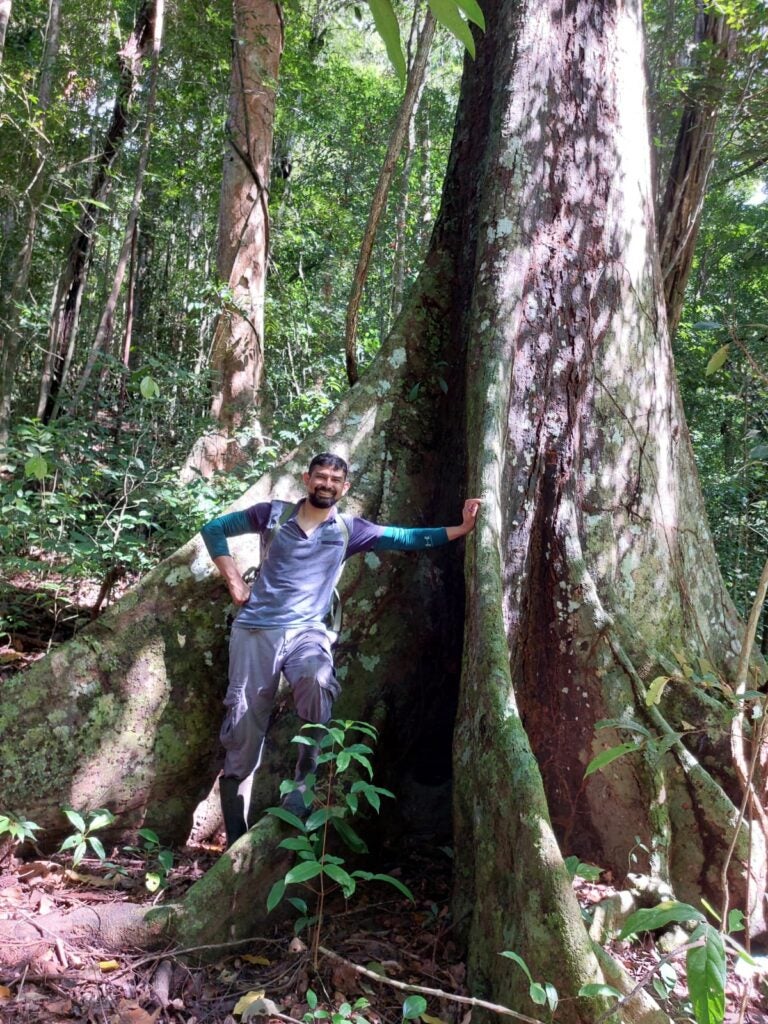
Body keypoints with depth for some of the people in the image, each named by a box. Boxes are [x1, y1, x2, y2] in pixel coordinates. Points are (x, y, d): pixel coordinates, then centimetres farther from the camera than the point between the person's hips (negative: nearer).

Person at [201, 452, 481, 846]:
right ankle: (236, 840, 12)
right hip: (256, 629, 0)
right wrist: (233, 579, 3)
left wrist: (461, 529, -4)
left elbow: (406, 538, 3)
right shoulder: (273, 513, 4)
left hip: (307, 631, 1)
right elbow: (213, 529, 12)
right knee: (243, 733, -1)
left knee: (319, 684, -35)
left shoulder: (349, 530, 7)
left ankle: (303, 784, -20)